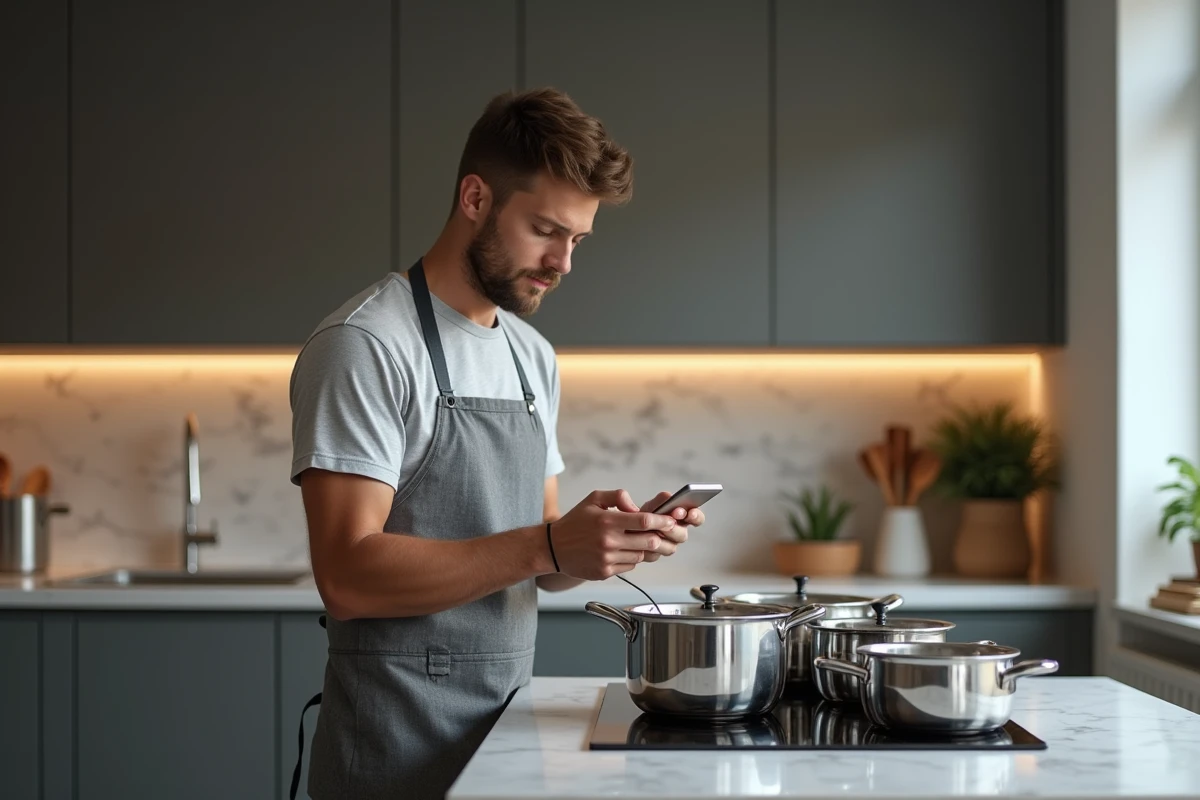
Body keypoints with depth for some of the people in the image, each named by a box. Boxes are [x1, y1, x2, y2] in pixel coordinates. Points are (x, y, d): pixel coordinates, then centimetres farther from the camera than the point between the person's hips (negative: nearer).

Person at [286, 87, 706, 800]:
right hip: (400, 741, -7)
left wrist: (616, 535, -5)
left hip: (512, 716, 7)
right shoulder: (363, 346, -12)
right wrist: (548, 547, -25)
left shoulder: (534, 358, 12)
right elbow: (348, 575, -20)